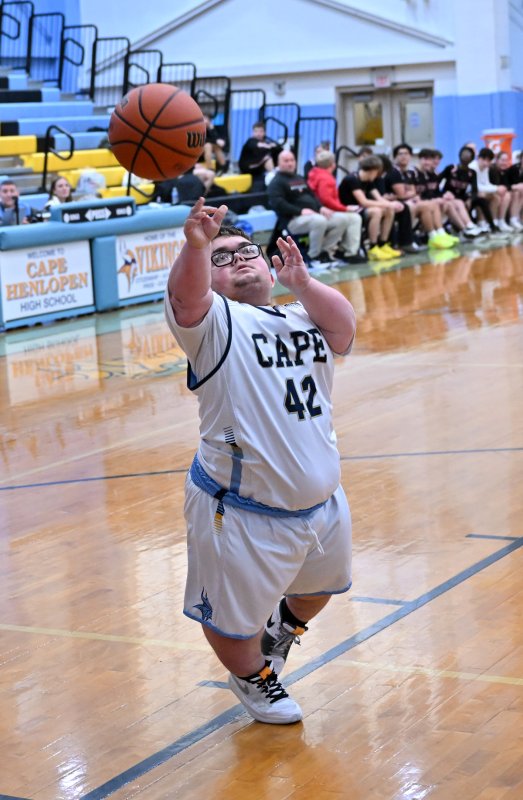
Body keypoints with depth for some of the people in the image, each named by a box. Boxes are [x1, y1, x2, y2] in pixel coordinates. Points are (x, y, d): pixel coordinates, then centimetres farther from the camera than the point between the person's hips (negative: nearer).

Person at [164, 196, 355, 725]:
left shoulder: (303, 318, 7)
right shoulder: (213, 321, -7)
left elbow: (344, 329, -13)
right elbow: (186, 296, -30)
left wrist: (302, 283, -29)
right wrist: (196, 246, -50)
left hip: (321, 501, 6)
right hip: (242, 515, -5)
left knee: (318, 587, 30)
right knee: (234, 621, 9)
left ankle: (282, 627, 61)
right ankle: (252, 677, 40)